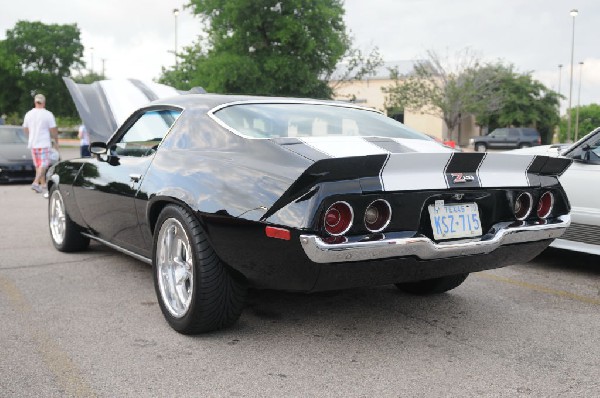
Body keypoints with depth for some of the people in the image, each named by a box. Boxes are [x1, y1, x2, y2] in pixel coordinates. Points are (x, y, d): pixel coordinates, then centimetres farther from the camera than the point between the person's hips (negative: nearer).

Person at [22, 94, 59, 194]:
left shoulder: (28, 114, 5)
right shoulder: (48, 114, -10)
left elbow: (26, 130, 13)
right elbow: (53, 130, -10)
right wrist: (56, 141, 3)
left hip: (32, 144, 5)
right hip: (44, 143, -5)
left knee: (38, 165, 13)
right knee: (44, 164, -5)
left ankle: (43, 185, 17)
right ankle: (36, 183, -19)